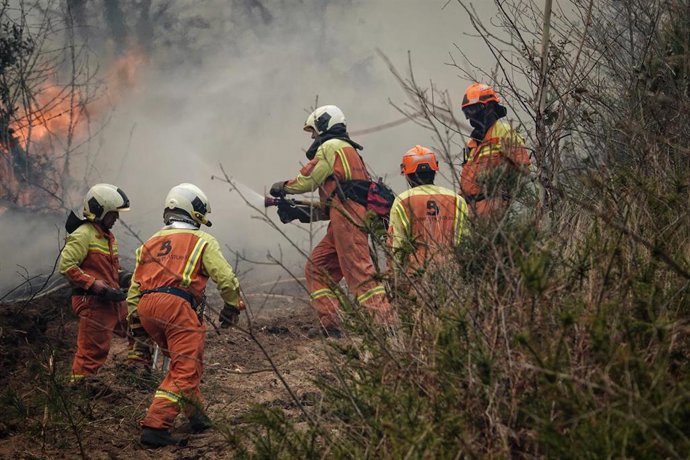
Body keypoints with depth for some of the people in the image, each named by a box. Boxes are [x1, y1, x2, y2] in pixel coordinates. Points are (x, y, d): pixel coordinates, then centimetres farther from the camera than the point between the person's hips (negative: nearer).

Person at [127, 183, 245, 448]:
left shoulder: (151, 242, 26)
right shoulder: (202, 241, 9)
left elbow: (134, 287, 22)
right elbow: (226, 278, -1)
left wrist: (136, 323, 25)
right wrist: (233, 307, 12)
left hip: (146, 307, 7)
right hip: (179, 306, -7)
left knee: (185, 363, 25)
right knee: (185, 369, -7)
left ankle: (196, 415, 31)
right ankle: (155, 426, -19)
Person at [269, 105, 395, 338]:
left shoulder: (330, 147, 0)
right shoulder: (347, 149, 31)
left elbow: (306, 181, 0)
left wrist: (282, 187, 19)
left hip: (347, 214, -10)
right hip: (346, 217, 10)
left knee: (359, 269, -16)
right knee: (316, 268, 11)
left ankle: (384, 321, -22)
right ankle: (330, 324, 7)